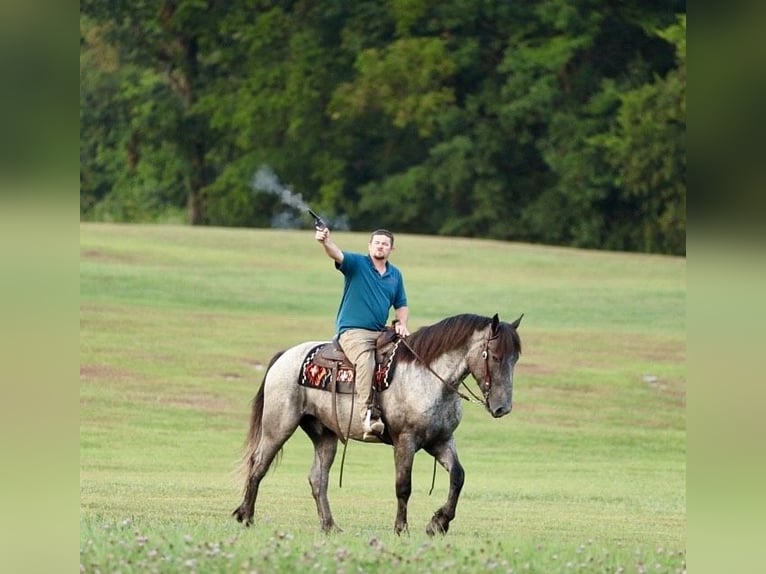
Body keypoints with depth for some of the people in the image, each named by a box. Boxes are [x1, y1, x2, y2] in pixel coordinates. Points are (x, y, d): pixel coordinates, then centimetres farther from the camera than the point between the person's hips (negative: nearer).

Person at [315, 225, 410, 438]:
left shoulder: (395, 275, 18)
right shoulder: (357, 263, 1)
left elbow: (401, 305, 26)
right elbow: (337, 255, -20)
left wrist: (401, 323, 4)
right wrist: (325, 241, -42)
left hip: (380, 333, 7)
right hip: (353, 331, -7)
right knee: (365, 360, -34)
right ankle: (369, 416, -44)